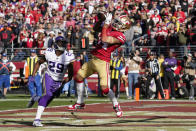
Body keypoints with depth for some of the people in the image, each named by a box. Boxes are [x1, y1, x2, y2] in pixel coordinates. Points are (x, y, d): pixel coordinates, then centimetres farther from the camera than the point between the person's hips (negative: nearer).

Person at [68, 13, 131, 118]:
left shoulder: (120, 37, -15)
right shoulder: (110, 28, 8)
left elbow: (105, 39, -26)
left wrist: (106, 24, -17)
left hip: (103, 62, -8)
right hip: (94, 59, 8)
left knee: (105, 88, -13)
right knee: (79, 77, 13)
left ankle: (116, 105, 12)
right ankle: (80, 102, 27)